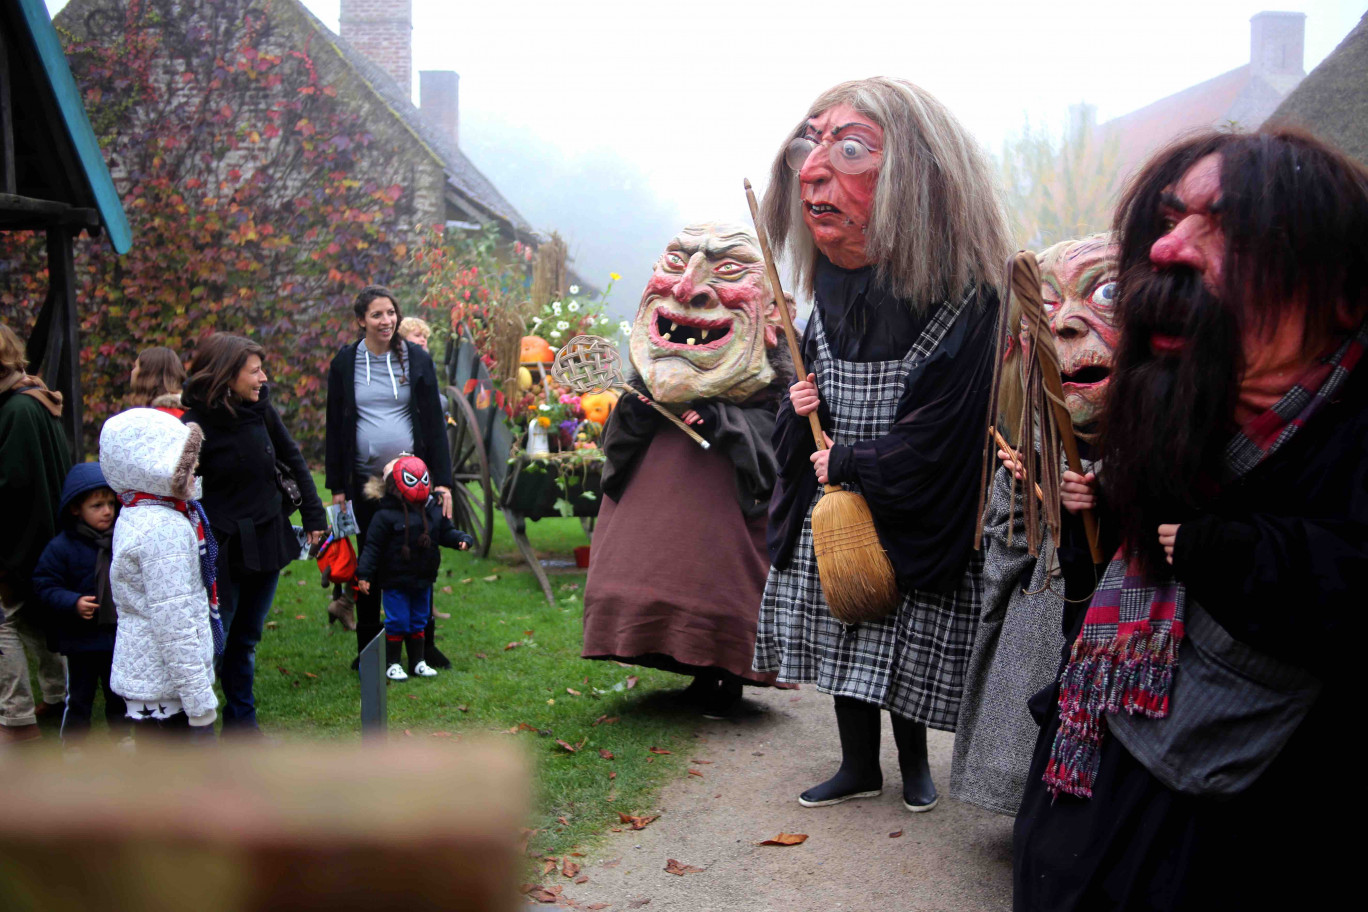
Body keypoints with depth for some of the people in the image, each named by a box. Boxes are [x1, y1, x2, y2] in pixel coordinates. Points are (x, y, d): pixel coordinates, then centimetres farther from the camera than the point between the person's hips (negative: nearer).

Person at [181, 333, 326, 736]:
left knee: (246, 640, 18)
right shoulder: (195, 426, -15)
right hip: (223, 551, -6)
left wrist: (313, 515, 10)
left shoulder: (261, 410, 2)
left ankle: (241, 723, 31)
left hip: (267, 544, 6)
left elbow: (293, 460, 13)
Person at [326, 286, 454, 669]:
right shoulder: (345, 363, 3)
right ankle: (367, 648, 17)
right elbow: (335, 427, 7)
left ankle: (424, 644, 16)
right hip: (365, 478, 0)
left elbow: (434, 421, 3)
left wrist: (442, 480, -3)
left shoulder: (417, 359, 3)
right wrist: (337, 486, 2)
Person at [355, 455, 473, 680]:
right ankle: (391, 663, 14)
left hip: (422, 581, 6)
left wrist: (462, 539, -8)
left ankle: (417, 662, 26)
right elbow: (372, 546, -14)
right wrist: (364, 574, -17)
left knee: (419, 622, 15)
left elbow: (446, 532, 12)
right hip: (395, 581, -6)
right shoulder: (385, 515, -15)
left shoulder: (434, 511, 2)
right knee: (397, 623, 1)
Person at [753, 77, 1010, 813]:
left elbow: (937, 438, -20)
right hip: (833, 512, 6)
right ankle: (858, 766, 32)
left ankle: (913, 760, 32)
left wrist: (847, 463, -14)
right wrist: (800, 409, -6)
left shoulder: (961, 302, -20)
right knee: (842, 638, 14)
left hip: (914, 523, -5)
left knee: (904, 651, 6)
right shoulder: (832, 290, 1)